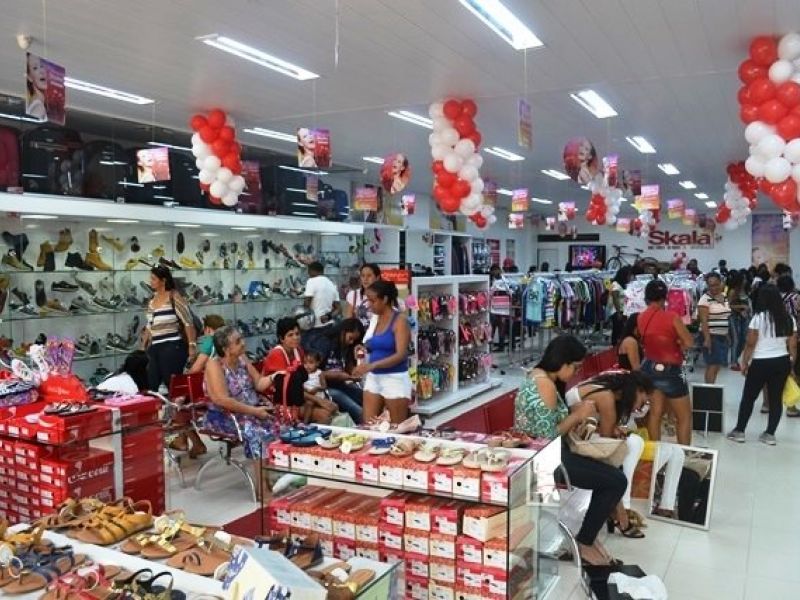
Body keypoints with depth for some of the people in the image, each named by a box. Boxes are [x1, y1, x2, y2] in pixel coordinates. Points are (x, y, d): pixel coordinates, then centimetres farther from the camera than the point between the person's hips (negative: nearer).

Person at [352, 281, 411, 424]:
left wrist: (372, 365, -30)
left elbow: (401, 354, -20)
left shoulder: (399, 320, -11)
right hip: (373, 378, 7)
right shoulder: (374, 318, 9)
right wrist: (365, 349, 0)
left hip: (395, 379, -6)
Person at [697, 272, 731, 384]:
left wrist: (728, 335, 19)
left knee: (718, 366, 8)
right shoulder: (705, 299, -11)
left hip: (723, 336, 7)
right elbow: (704, 321, -17)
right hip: (711, 336, -7)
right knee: (712, 365, -10)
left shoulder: (725, 297, 11)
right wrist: (707, 338, -25)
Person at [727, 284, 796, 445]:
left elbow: (750, 344, -10)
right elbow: (792, 345, 4)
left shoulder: (758, 318, -12)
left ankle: (739, 431, 14)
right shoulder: (789, 319, 2)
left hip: (761, 363, -4)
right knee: (776, 398, 10)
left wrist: (744, 362, 0)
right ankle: (770, 434, 14)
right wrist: (791, 364, 14)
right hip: (782, 362, 4)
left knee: (748, 397, 8)